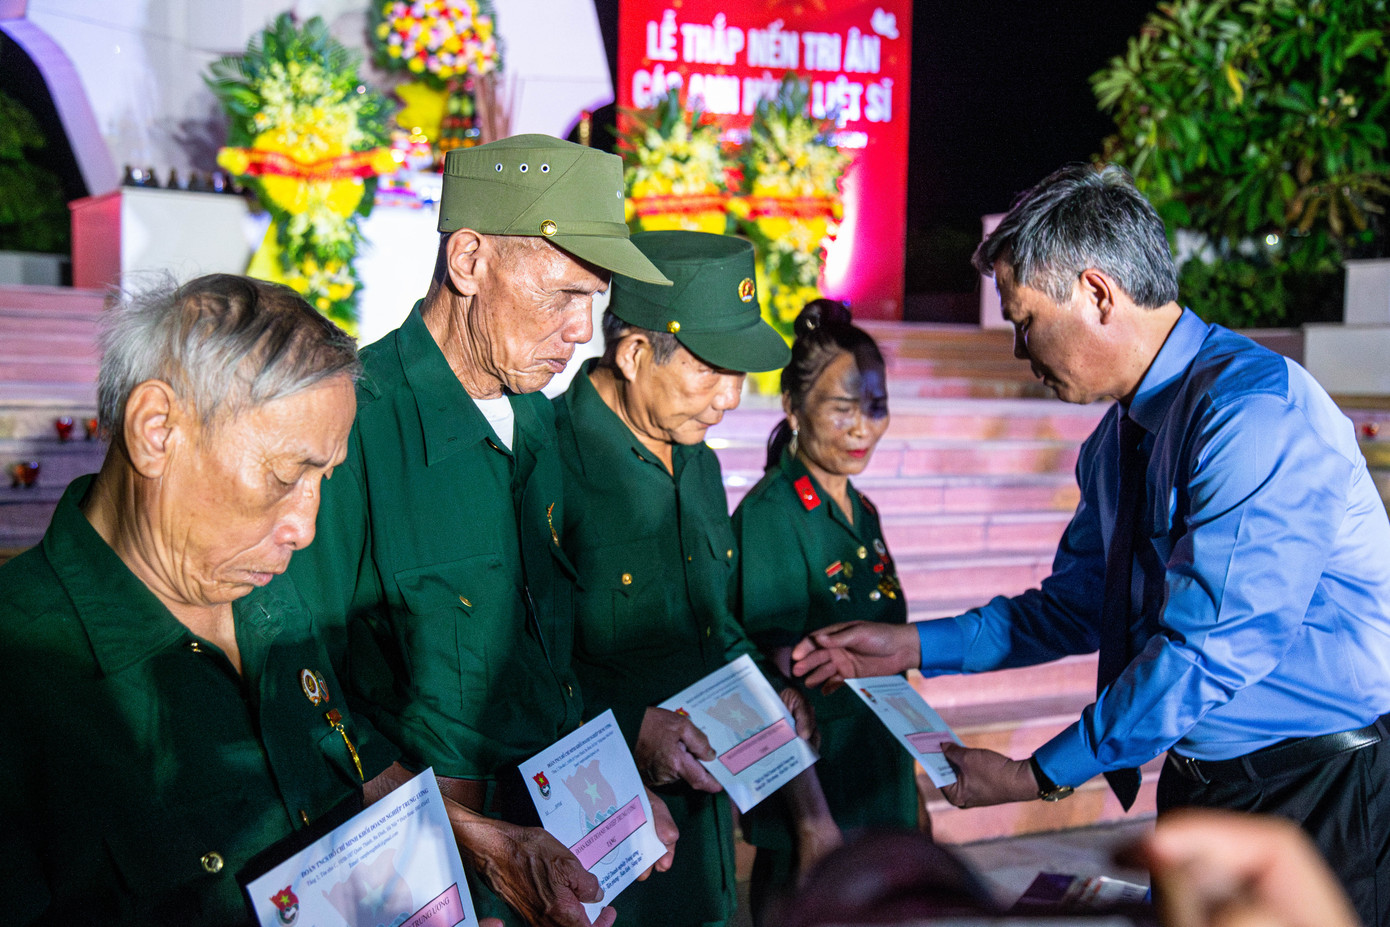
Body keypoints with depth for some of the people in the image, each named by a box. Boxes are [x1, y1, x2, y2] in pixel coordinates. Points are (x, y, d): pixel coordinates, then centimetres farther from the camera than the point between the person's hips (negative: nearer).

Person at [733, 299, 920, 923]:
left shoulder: (861, 511, 8)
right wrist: (811, 820, -22)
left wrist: (908, 793, 19)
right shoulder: (770, 513, -16)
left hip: (878, 786, 8)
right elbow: (781, 686, -18)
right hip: (812, 791, -8)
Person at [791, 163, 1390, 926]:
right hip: (1198, 785, 8)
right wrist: (913, 648, 5)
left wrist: (1040, 775, -20)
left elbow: (1211, 646, -27)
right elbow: (1077, 607, 13)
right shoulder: (1117, 441, 5)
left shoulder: (1255, 410, -23)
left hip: (1317, 789, -8)